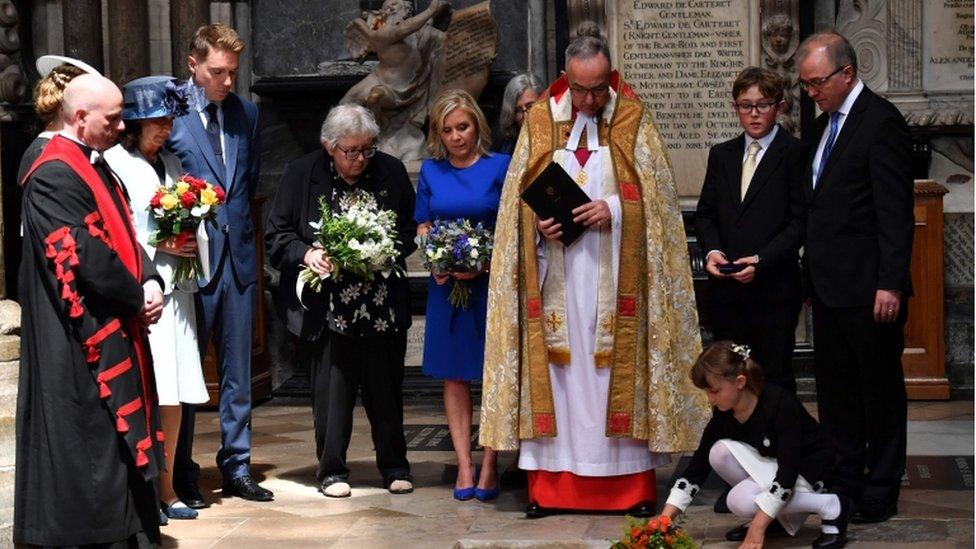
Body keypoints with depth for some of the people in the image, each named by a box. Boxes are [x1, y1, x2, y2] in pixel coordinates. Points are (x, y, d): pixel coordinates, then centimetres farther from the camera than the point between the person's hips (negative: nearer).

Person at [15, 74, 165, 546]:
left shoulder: (96, 169, 14)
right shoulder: (54, 177, -17)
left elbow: (124, 237, 15)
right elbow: (85, 256, -22)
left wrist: (150, 282, -3)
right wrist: (138, 297, -10)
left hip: (117, 335, 10)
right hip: (81, 344, -10)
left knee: (121, 447, 14)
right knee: (92, 443, -4)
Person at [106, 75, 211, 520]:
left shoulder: (172, 163, 17)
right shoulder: (114, 163, -5)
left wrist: (189, 243, 5)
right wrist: (157, 244, -14)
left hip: (175, 287, 7)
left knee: (174, 392, 7)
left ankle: (165, 487, 15)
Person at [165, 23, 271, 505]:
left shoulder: (246, 113, 9)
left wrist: (237, 222, 11)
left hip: (238, 255, 5)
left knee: (238, 370, 10)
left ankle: (236, 468, 19)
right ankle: (183, 474, 15)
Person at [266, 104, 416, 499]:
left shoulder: (391, 172, 3)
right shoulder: (302, 174, -3)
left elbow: (412, 229, 10)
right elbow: (277, 235, 1)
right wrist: (306, 254, -17)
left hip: (383, 307, 2)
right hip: (328, 308, -2)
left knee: (386, 387, 9)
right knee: (331, 390, 3)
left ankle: (394, 466, 24)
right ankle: (332, 470, 16)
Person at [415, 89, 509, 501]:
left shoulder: (500, 166, -2)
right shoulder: (431, 170, 8)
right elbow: (422, 225, 12)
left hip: (491, 282, -3)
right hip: (446, 284, 3)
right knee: (454, 376, 5)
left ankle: (489, 466, 5)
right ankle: (464, 465, 10)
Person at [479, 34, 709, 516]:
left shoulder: (633, 121, 2)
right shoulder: (539, 121, 7)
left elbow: (655, 194, 0)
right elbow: (518, 197, 9)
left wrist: (615, 210, -17)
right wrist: (538, 221, -10)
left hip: (614, 274, -1)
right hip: (556, 275, 1)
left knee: (618, 369, 1)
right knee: (557, 371, 2)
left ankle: (631, 484, 7)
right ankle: (549, 485, 7)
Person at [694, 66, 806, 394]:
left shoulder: (794, 153, -2)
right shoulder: (721, 155, 15)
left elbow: (800, 220, -7)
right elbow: (705, 213, 15)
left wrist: (762, 260, -16)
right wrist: (712, 250, -4)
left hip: (774, 288, -5)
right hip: (725, 290, 5)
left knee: (774, 378, 0)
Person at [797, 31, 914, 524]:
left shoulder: (881, 122, -12)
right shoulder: (825, 124, 14)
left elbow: (896, 211, -16)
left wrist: (890, 284, -20)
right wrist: (812, 272, 13)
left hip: (869, 288, -8)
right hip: (830, 287, 9)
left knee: (880, 389, 4)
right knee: (835, 388, 13)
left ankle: (881, 491, 13)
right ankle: (843, 481, 23)